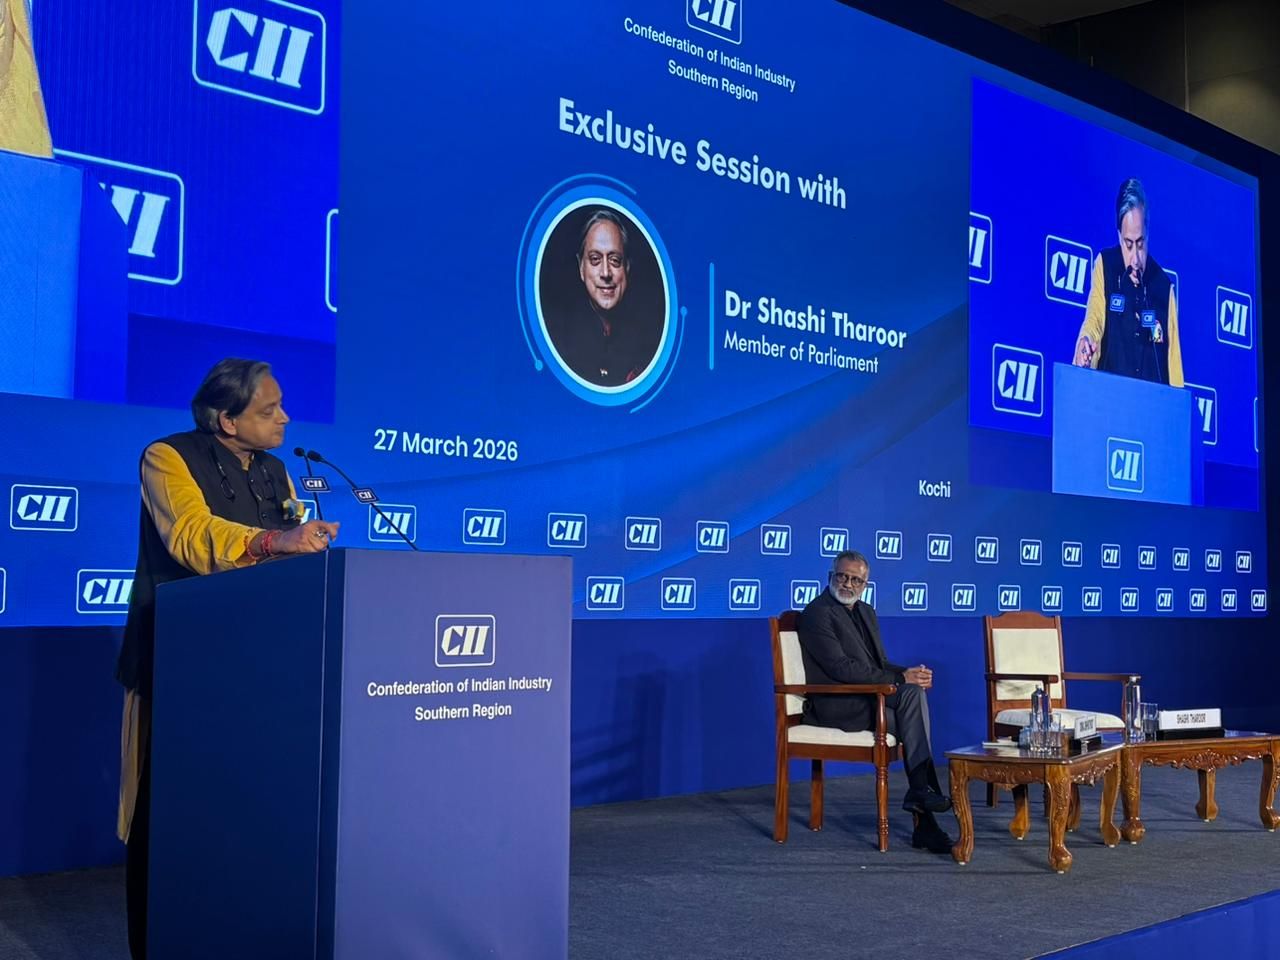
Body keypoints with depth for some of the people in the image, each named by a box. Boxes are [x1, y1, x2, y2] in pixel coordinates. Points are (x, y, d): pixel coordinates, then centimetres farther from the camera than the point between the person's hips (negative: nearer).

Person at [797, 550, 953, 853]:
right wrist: (901, 678, -18)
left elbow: (879, 665, 18)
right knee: (911, 694, -25)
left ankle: (924, 823, -19)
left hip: (867, 698, 8)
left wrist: (912, 673, -5)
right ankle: (921, 790, -21)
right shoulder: (818, 613, -8)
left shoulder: (866, 612, 20)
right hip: (834, 706, -8)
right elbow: (841, 668, -18)